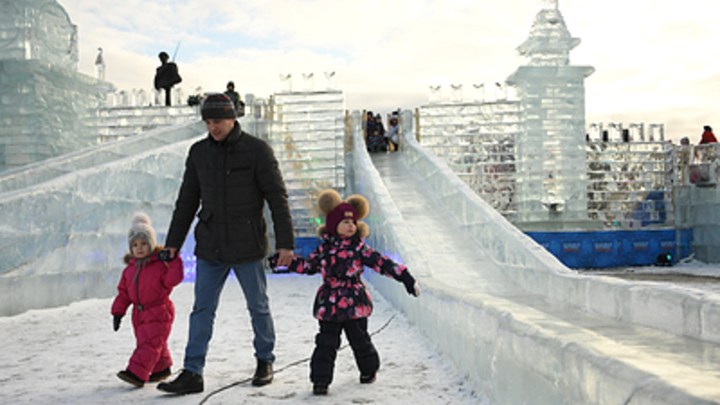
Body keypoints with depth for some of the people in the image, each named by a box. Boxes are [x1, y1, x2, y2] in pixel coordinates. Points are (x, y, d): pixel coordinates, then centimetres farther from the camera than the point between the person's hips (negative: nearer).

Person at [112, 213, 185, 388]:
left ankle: (136, 373, -18)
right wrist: (118, 312, 5)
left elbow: (172, 280, -20)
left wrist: (174, 261, -28)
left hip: (159, 311, -6)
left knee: (149, 343, -13)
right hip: (139, 313, 7)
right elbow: (123, 292, 11)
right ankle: (162, 368, 34)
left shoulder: (161, 264, -9)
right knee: (155, 343, 17)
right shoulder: (130, 269, 8)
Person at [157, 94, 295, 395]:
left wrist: (285, 243, -11)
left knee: (258, 306, 9)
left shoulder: (257, 150, -8)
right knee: (202, 309, 2)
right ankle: (192, 374, 6)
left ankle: (265, 362, 28)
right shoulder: (199, 153, 5)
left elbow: (277, 198, -8)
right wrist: (173, 243, 12)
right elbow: (187, 200, 12)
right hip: (210, 246, 4)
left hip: (247, 246, -3)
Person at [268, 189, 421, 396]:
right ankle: (320, 379, 5)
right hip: (329, 305, 1)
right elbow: (307, 265, 16)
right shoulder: (324, 249, 3)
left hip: (355, 303, -1)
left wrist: (405, 277, -10)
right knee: (326, 343, -1)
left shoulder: (359, 248, -3)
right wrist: (284, 262, 12)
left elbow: (381, 262, -5)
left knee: (360, 340, 14)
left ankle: (369, 369, 37)